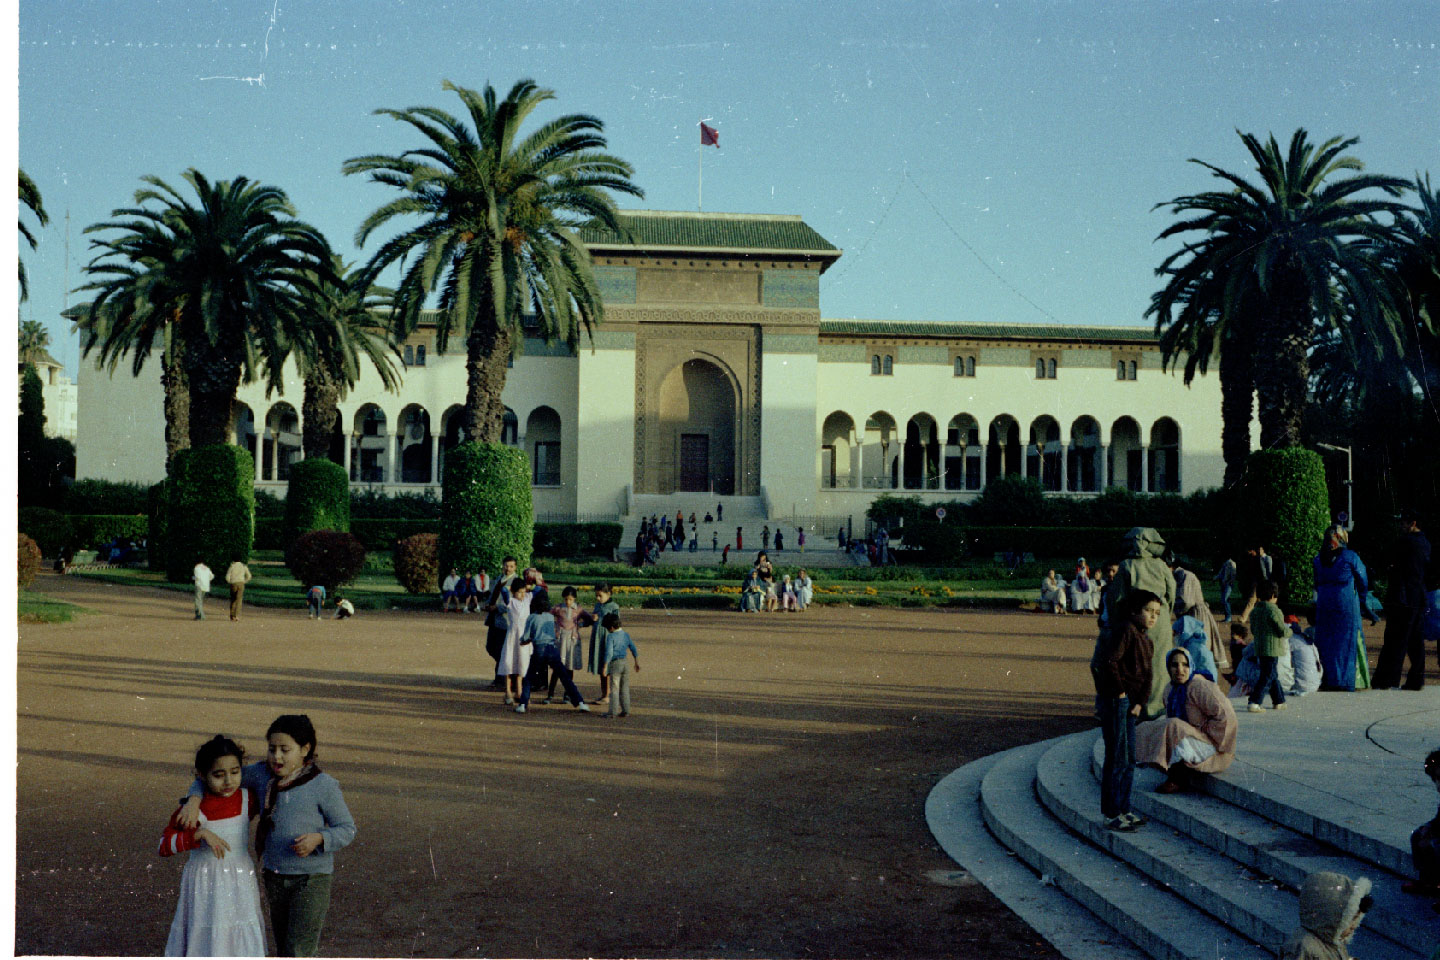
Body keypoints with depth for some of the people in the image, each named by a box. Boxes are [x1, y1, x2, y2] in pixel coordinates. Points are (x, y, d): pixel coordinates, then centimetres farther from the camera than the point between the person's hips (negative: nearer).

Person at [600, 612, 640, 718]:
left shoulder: (610, 636, -11)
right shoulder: (626, 635, 8)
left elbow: (609, 653, -17)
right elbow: (634, 649, 14)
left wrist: (605, 667, -14)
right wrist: (637, 663, 23)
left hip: (615, 663, -6)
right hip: (625, 662, 6)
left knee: (614, 688, -2)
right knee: (624, 688, 11)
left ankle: (612, 711, -2)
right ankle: (625, 710, 12)